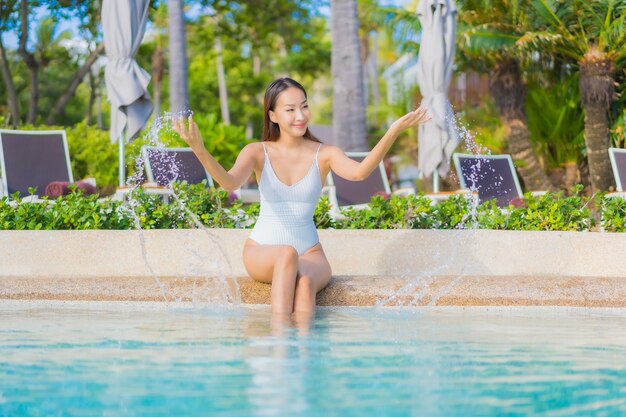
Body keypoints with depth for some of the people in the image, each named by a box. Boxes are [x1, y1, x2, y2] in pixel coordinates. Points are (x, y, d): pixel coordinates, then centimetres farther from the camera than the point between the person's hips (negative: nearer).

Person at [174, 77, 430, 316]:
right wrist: (200, 151, -38)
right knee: (287, 255, -36)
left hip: (310, 253, 1)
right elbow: (230, 182, -19)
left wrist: (393, 132, -34)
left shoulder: (325, 154, 1)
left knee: (305, 282, -34)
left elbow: (358, 172, -20)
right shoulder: (258, 153, 1)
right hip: (262, 253, -1)